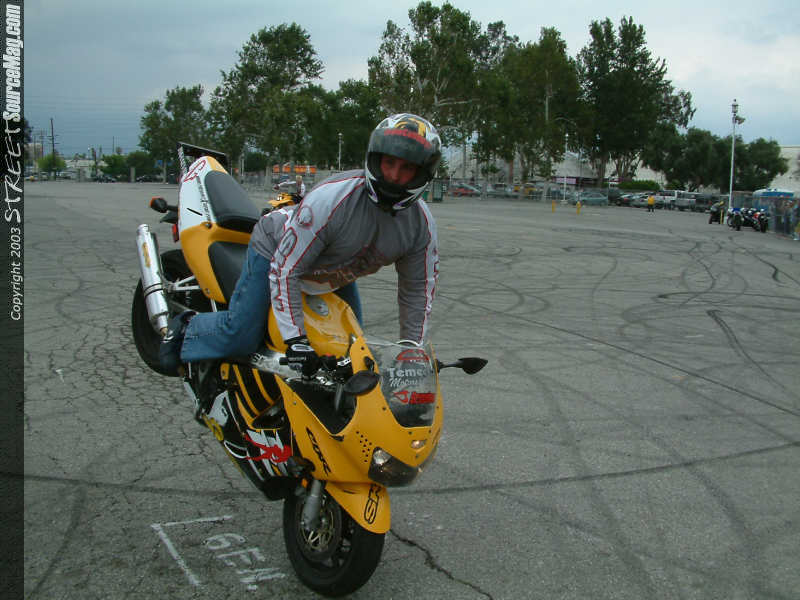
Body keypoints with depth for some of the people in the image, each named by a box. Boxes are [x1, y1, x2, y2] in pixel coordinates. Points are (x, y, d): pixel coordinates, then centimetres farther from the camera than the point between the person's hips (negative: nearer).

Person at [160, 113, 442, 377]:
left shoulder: (422, 225, -20)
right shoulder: (332, 197, -38)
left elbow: (417, 290, -8)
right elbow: (285, 268, -33)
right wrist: (295, 338, -35)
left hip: (335, 272, 6)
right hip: (276, 249, -6)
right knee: (240, 336, -10)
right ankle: (185, 327, 18)